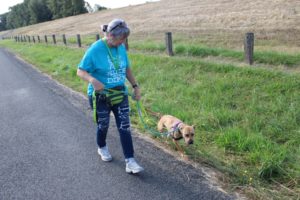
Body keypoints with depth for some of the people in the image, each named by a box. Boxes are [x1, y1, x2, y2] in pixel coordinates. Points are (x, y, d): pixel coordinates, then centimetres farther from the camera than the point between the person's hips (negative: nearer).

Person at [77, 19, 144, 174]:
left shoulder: (121, 48, -2)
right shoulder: (95, 50, -18)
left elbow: (127, 68, 11)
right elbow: (80, 71, -16)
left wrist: (135, 86, 6)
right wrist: (92, 80, -36)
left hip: (120, 94, 4)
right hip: (101, 96, -4)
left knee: (125, 127, 0)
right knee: (103, 125, 15)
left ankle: (129, 161, 5)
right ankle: (102, 148, 45)